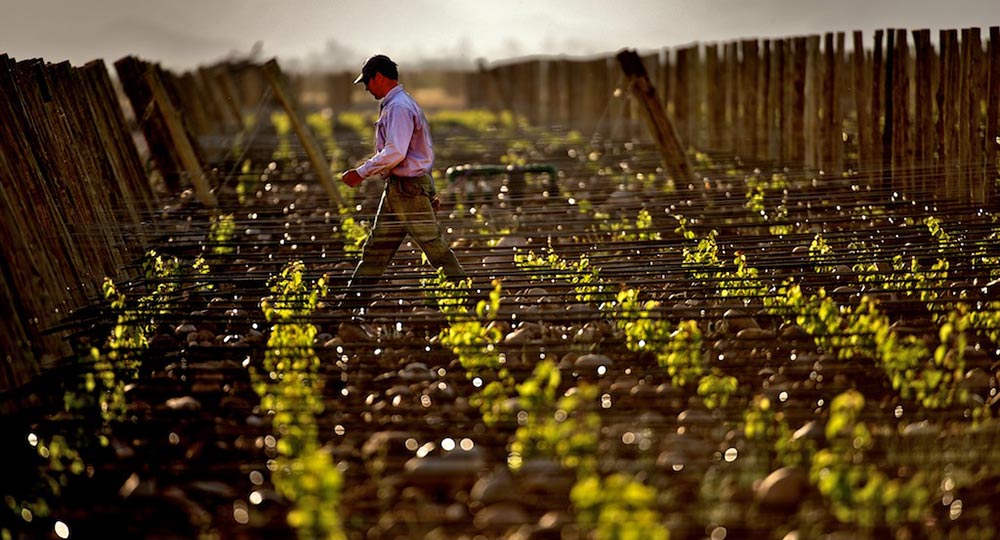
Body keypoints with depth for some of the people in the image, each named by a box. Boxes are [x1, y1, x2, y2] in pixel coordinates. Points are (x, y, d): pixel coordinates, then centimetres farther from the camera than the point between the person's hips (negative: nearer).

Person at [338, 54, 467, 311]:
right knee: (375, 250, 10)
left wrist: (361, 173, -20)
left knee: (435, 247, -6)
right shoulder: (393, 106, 19)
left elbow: (395, 152, -26)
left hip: (409, 188, -10)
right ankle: (351, 306, 13)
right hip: (395, 188, 10)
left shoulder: (399, 107, -16)